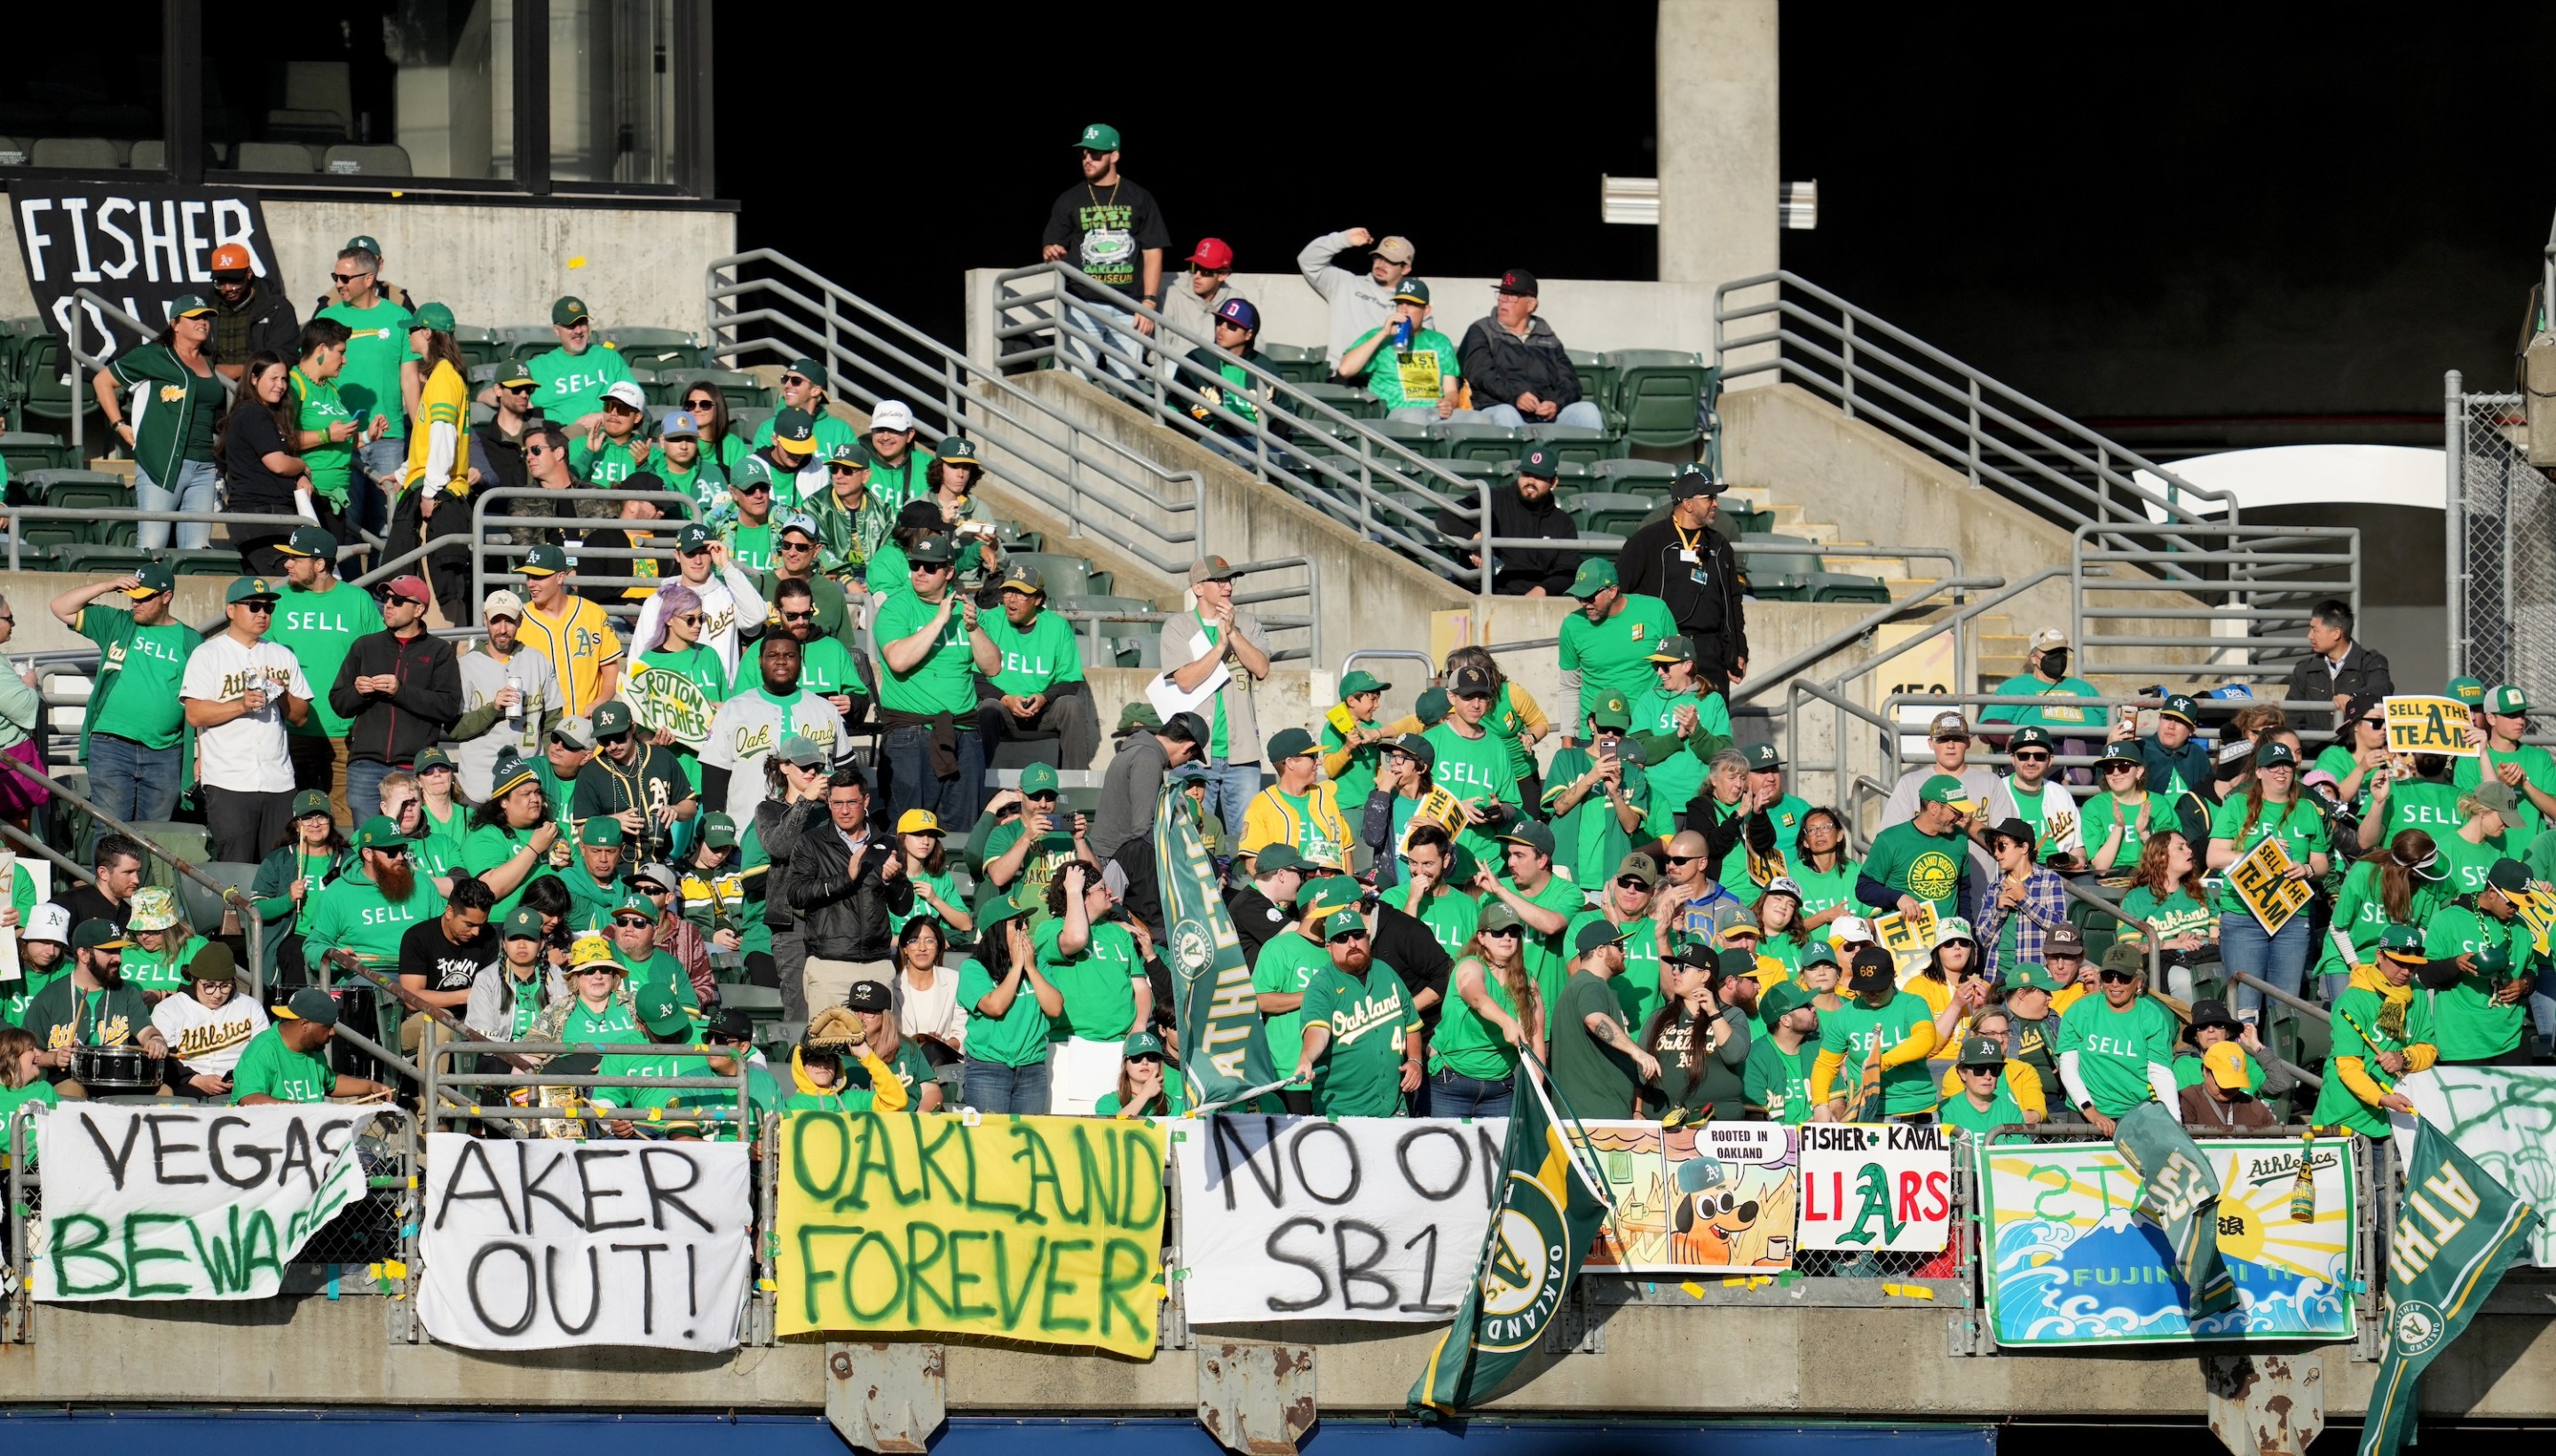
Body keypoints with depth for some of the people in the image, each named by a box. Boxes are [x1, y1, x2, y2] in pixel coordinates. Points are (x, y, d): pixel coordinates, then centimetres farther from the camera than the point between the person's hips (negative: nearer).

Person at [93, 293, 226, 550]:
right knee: (151, 547, -11)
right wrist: (119, 425, 0)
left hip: (204, 469, 6)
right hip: (161, 467, -6)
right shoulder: (153, 357, 3)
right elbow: (102, 381, 8)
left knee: (198, 550, -1)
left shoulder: (209, 365, 20)